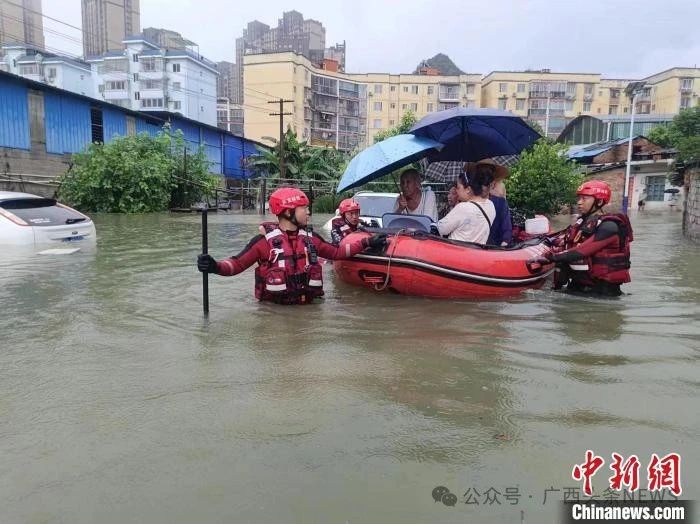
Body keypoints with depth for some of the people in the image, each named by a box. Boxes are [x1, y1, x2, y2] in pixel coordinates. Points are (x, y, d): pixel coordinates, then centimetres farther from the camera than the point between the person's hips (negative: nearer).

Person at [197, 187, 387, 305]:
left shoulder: (309, 238, 11)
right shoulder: (265, 239, -5)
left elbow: (336, 252, 21)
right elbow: (238, 263, -8)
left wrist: (367, 243, 17)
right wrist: (215, 266, -28)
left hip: (307, 305, 4)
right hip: (274, 308, -4)